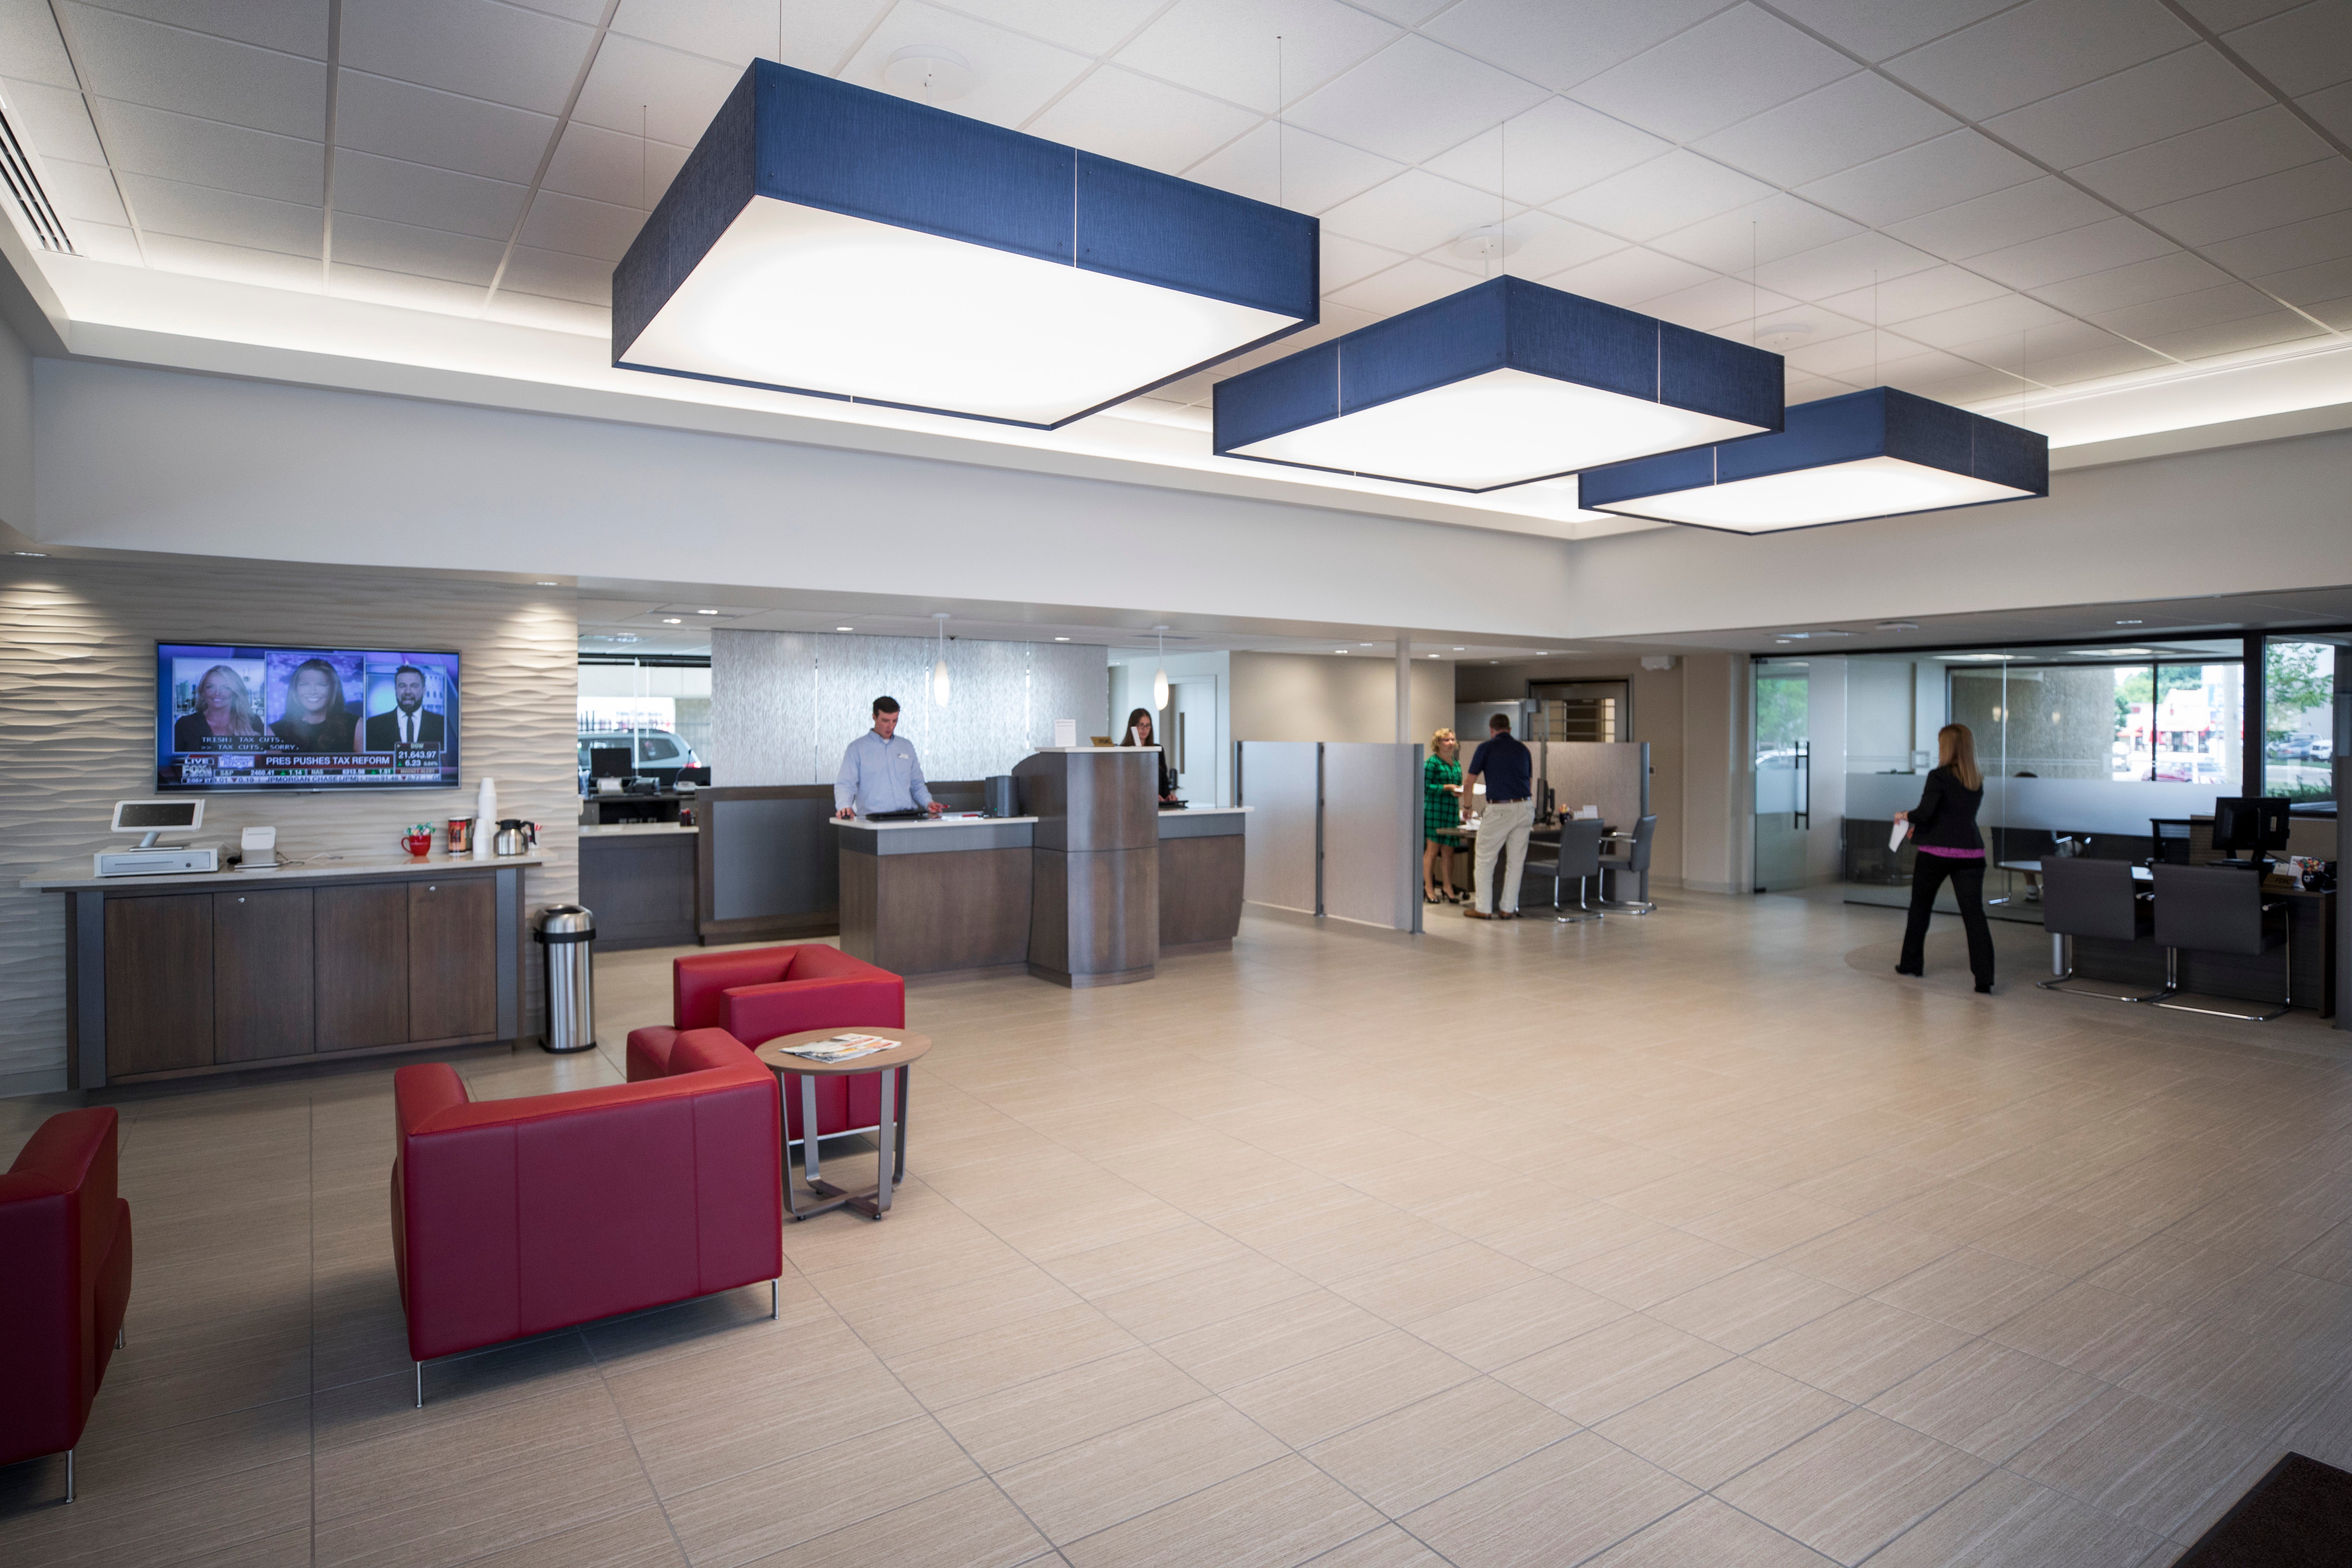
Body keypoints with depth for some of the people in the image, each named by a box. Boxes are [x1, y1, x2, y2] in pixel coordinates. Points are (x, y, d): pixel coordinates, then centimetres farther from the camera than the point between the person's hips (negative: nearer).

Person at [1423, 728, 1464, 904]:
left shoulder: (1457, 764, 16)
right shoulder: (1432, 762, -7)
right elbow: (1425, 786, -12)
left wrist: (1459, 791, 3)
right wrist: (1447, 788, -17)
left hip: (1452, 810, 7)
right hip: (1434, 810, -6)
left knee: (1449, 851, 7)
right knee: (1433, 849, -3)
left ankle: (1448, 887, 15)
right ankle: (1428, 887, 5)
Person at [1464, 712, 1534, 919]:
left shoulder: (1486, 747, 2)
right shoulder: (1523, 749, 15)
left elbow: (1469, 783, 5)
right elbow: (1530, 784, 19)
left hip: (1500, 809, -5)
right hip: (1525, 807, 5)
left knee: (1485, 859, 6)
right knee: (1516, 861, 10)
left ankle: (1484, 909, 7)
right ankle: (1508, 908, 13)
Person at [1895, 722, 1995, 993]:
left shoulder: (1939, 776, -9)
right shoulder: (1978, 781, 10)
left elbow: (1925, 812, -19)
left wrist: (1905, 816, 1)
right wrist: (1919, 828, 25)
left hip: (1936, 852, -4)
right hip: (1970, 853, 4)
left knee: (1921, 907, 14)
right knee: (1974, 912, -2)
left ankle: (1912, 963, 25)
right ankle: (1984, 977, -11)